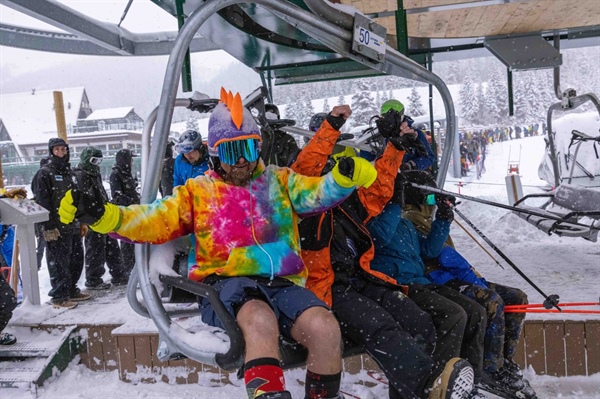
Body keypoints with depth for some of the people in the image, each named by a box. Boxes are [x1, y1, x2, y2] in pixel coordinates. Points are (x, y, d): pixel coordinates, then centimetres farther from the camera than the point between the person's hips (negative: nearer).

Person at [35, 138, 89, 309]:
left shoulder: (69, 172, 17)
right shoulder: (45, 173, -5)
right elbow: (42, 202, -12)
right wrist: (48, 227, -18)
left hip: (74, 226, 7)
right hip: (57, 228, -7)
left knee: (76, 261, 12)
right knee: (59, 263, -3)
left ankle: (72, 290, 25)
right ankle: (59, 296, 6)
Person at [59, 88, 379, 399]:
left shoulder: (280, 181, 17)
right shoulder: (198, 191, 14)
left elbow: (319, 192, 5)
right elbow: (153, 221, 6)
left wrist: (345, 175, -17)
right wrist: (101, 215, -9)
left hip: (282, 283, 2)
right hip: (225, 285, -2)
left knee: (326, 329, -25)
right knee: (261, 321, -37)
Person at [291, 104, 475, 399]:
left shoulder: (349, 204, 25)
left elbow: (379, 186, 28)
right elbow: (305, 168, -9)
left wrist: (396, 146, 22)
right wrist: (331, 126, -11)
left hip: (361, 280, 7)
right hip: (330, 288, -7)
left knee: (420, 326, -15)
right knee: (380, 328, -33)